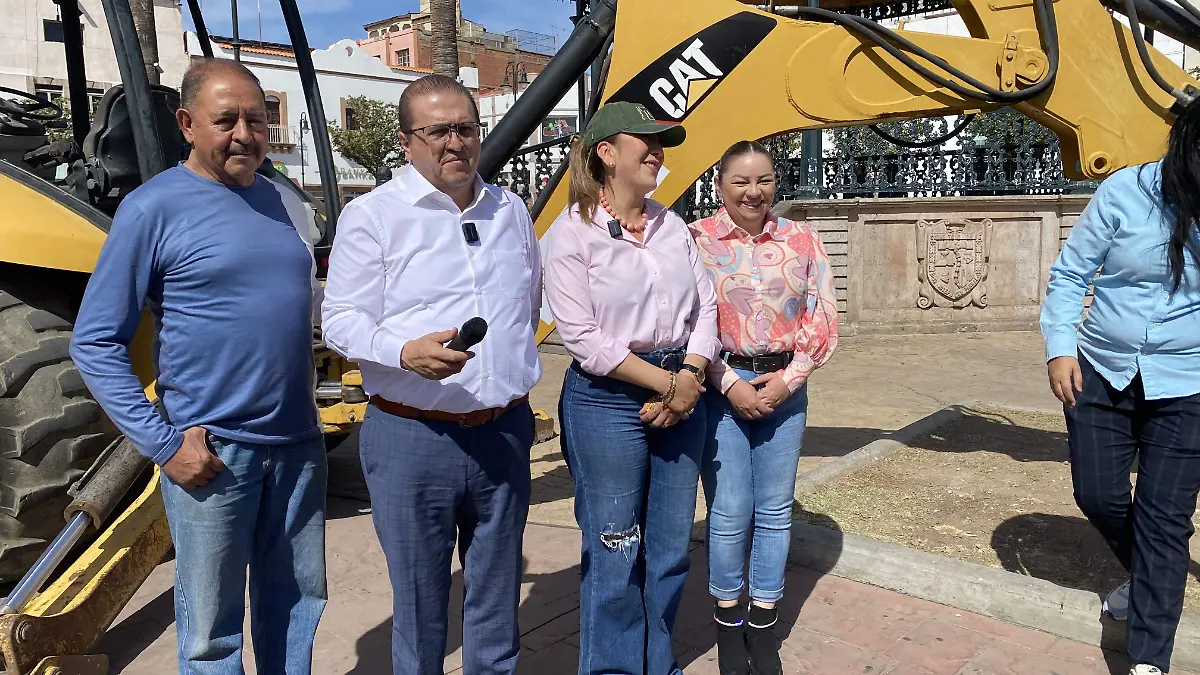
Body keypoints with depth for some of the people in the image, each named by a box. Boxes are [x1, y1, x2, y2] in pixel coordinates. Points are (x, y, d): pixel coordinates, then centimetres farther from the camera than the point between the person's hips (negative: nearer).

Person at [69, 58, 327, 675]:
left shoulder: (284, 202, 9)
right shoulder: (154, 208, -8)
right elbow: (96, 342, -8)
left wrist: (304, 406, 12)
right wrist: (161, 441, -13)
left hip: (299, 444, 5)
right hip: (211, 453, -5)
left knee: (297, 602, 18)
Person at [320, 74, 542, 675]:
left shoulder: (510, 211, 11)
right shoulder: (372, 215, -4)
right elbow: (342, 320, -8)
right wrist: (406, 352, -24)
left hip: (504, 431, 4)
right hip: (412, 437, -4)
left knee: (497, 596, 16)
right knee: (419, 598, 8)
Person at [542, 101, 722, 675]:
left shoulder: (671, 225, 10)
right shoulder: (572, 233, -9)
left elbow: (705, 305, 7)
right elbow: (582, 337, -15)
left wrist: (689, 378, -9)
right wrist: (665, 382, -13)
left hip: (681, 396, 6)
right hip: (607, 401, -6)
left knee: (672, 548, 14)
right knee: (615, 557, 5)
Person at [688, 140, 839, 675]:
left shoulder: (802, 239, 5)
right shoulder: (697, 240, -3)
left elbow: (823, 319, 4)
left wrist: (788, 378, -6)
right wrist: (730, 384, -11)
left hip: (784, 386, 3)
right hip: (721, 387, -2)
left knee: (775, 510, 9)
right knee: (729, 511, 0)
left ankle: (763, 625, 25)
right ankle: (729, 623, 21)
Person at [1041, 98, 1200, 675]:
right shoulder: (1126, 191, -9)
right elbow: (1070, 274, -2)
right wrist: (1060, 346, -13)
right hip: (1100, 372, 1)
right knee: (1098, 497, 10)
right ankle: (1148, 579, 42)